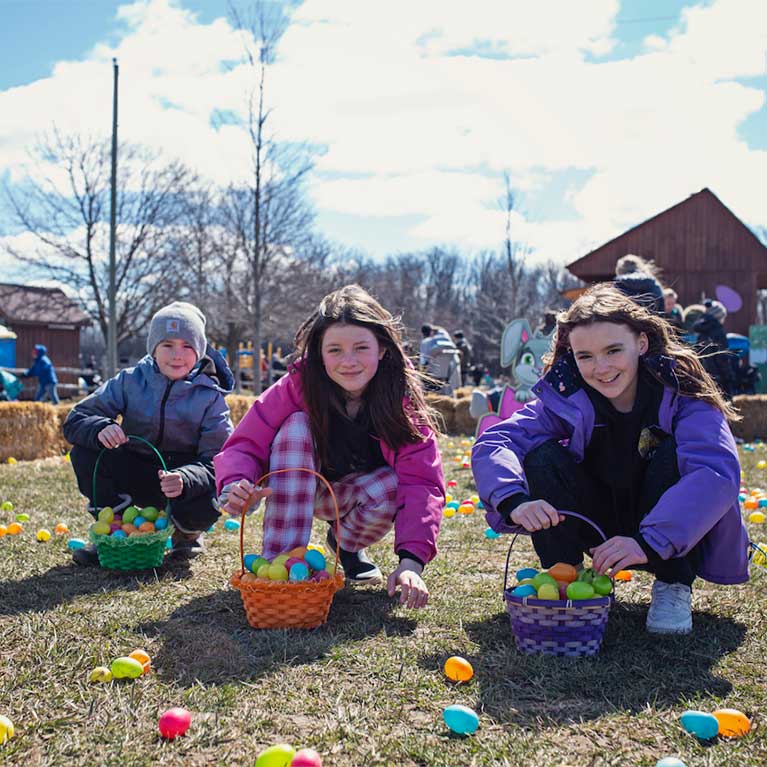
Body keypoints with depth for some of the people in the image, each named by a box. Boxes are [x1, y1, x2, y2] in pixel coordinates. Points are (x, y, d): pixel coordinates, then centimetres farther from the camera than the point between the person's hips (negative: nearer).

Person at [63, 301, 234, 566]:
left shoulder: (211, 397, -12)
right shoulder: (130, 381, -8)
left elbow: (215, 461, -19)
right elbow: (75, 420, -9)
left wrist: (185, 479, -43)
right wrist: (100, 428, -35)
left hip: (186, 478, -2)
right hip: (133, 473, 2)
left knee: (207, 506, -34)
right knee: (84, 453, -23)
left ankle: (187, 532, 6)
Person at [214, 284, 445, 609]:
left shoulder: (403, 400, -23)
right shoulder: (297, 385, -24)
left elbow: (421, 482, -30)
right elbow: (246, 444, -24)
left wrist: (411, 560, -43)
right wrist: (235, 485, -49)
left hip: (353, 493, 1)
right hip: (295, 489, -1)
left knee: (391, 488, -33)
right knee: (297, 424, -31)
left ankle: (346, 543, 2)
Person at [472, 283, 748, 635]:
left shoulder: (680, 391, -22)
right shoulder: (566, 394, -14)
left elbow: (718, 471, -38)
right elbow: (493, 442, -23)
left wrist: (649, 542, -50)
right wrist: (515, 501, -44)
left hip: (675, 536, -2)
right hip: (601, 532, 2)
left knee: (674, 452, -30)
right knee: (544, 457, -21)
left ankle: (674, 586, -15)